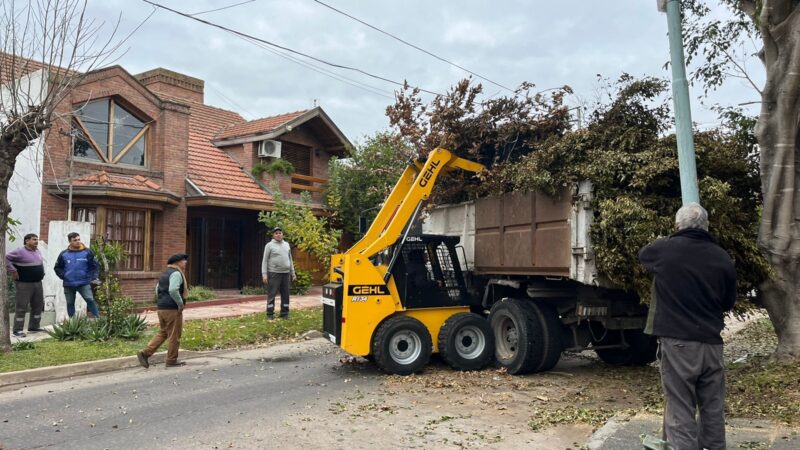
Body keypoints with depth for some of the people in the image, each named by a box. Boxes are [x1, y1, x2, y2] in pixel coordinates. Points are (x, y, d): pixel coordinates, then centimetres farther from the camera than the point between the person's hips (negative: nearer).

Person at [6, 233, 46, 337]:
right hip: (24, 284, -8)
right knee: (22, 307, -5)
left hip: (38, 283, 8)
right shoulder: (20, 252, -13)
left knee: (38, 306, 12)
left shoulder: (38, 251, 11)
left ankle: (34, 327, 24)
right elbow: (6, 258, -17)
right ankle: (17, 330, 1)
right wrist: (13, 270, -18)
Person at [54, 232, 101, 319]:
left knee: (90, 300, -16)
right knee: (70, 303, 12)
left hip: (84, 283, -3)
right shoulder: (64, 254, 3)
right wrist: (63, 276, -5)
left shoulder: (87, 252, -2)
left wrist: (95, 277, -15)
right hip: (68, 285, 3)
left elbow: (94, 266, 0)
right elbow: (58, 267, 13)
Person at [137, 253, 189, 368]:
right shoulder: (176, 273, -14)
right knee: (174, 335, 2)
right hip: (173, 309, -9)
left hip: (161, 308, 9)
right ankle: (172, 360, 10)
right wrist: (181, 304, -18)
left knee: (162, 333, 17)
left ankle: (145, 352, 7)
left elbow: (157, 289, 24)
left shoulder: (165, 273, 17)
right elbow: (173, 290, -28)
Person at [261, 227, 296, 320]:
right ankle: (270, 314, 5)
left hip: (286, 273, 5)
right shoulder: (269, 245, -1)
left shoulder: (287, 245, 14)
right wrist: (264, 274, -12)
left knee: (285, 294, 7)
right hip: (274, 273, -5)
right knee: (271, 294, -2)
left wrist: (293, 272, 15)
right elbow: (265, 261, -4)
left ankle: (284, 313, 15)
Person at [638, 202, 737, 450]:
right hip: (712, 343, 4)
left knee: (680, 410, -1)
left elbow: (643, 254, 17)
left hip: (677, 342, -4)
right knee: (713, 409, 14)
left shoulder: (666, 249, -7)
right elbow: (728, 302, 14)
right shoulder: (723, 258, 3)